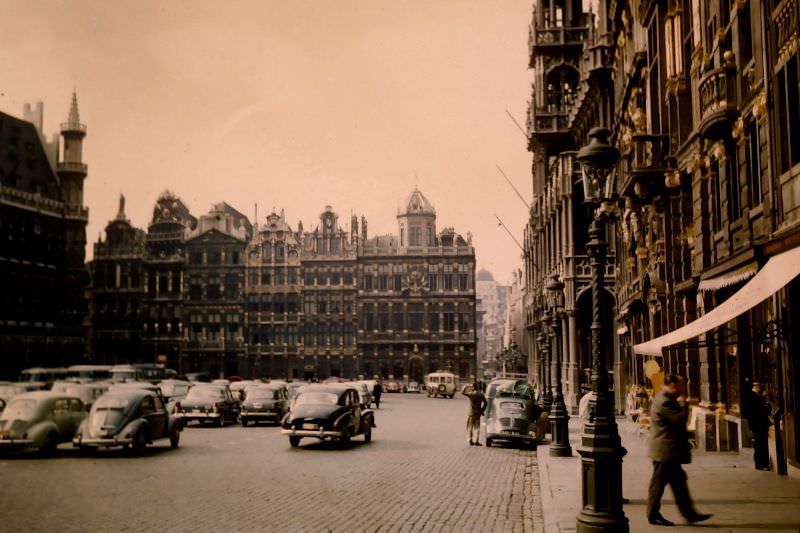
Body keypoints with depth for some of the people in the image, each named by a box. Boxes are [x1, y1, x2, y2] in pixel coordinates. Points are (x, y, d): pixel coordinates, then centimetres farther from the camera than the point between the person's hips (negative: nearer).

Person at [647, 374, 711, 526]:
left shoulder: (666, 399, 15)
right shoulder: (664, 401, -20)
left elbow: (676, 418, 21)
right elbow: (679, 419, -22)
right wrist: (683, 403, -11)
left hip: (669, 451, 11)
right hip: (665, 450, -11)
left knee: (678, 482, 13)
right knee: (659, 482, -1)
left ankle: (689, 513, 18)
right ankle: (653, 515, 8)